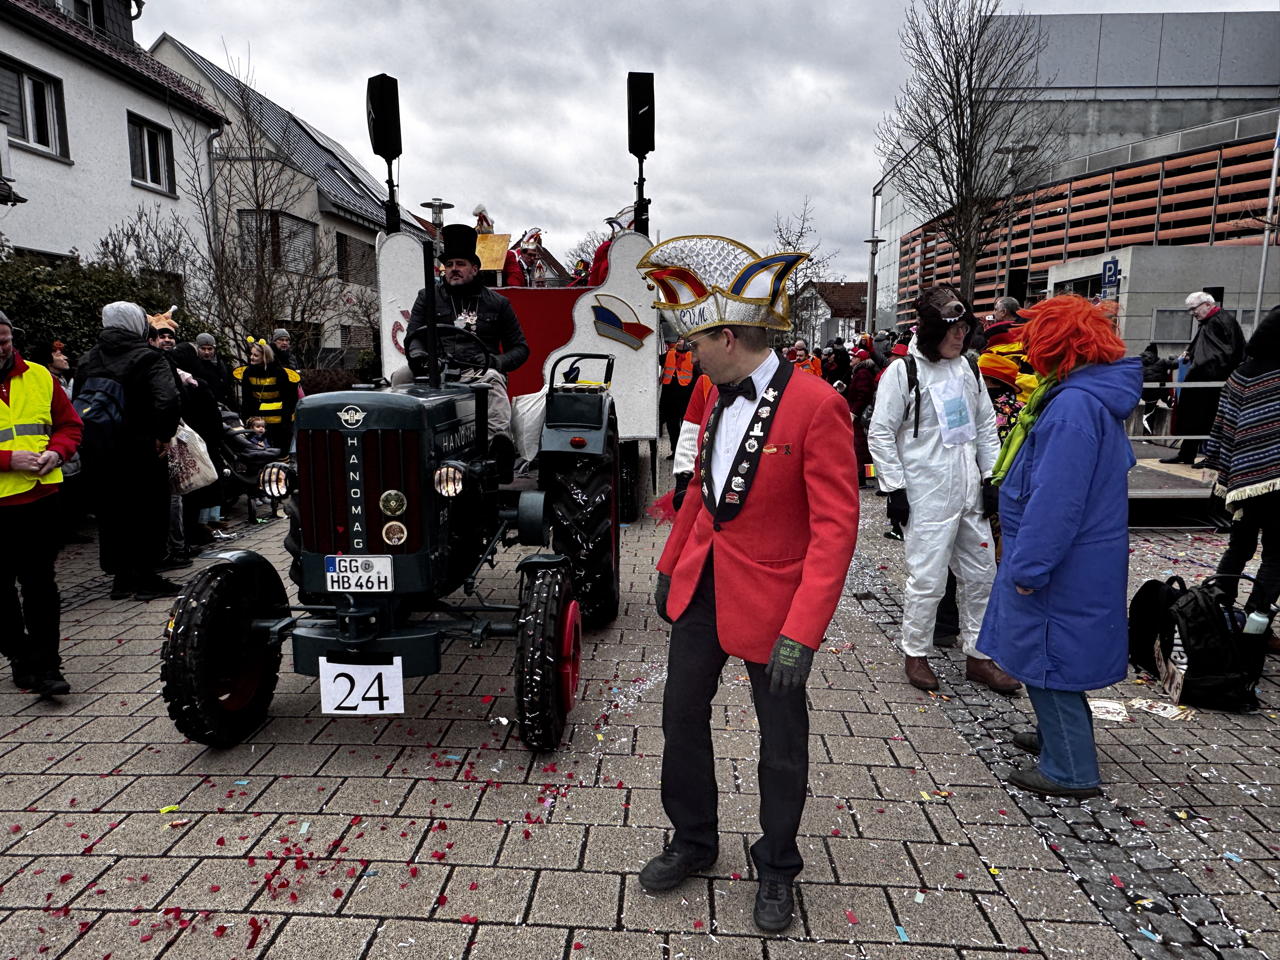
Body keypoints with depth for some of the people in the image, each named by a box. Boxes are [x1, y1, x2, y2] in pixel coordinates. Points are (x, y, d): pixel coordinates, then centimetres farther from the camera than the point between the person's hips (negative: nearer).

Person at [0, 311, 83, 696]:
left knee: (41, 584, 3)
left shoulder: (39, 377, 5)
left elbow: (69, 424, 10)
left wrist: (56, 452, -9)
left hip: (41, 496, 2)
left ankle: (45, 665, 7)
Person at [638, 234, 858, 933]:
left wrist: (802, 632, -25)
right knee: (681, 715, 16)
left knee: (781, 741, 12)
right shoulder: (718, 396, 3)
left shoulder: (816, 406, -20)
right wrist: (670, 566, 16)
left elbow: (836, 526, -21)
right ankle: (692, 842, 40)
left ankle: (776, 869, 38)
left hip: (770, 596, -7)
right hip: (702, 585, 7)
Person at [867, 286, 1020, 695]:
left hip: (969, 493, 7)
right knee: (927, 580, -2)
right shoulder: (903, 371, -10)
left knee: (981, 574, 13)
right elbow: (879, 434, -10)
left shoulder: (965, 368, 10)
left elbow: (986, 427, 16)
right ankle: (916, 654, 19)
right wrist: (895, 489, -13)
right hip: (927, 497, -7)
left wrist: (992, 476, 10)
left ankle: (979, 656, 28)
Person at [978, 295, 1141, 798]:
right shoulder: (1095, 394, 9)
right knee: (1053, 649, 23)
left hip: (1061, 563, -10)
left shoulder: (1073, 405, -24)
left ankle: (1071, 770, 16)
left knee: (1045, 653, 2)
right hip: (1083, 557, 10)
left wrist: (1029, 567, -21)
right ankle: (1060, 734, 40)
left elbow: (1057, 498, -27)